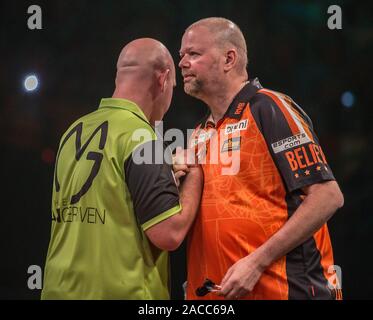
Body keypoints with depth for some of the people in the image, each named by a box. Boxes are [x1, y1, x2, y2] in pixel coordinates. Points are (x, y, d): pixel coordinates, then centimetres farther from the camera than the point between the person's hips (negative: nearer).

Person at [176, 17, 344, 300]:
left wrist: (257, 262, -18)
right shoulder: (200, 134, 15)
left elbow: (328, 196, -15)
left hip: (283, 288, -7)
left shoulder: (270, 109, -7)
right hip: (211, 292, 7)